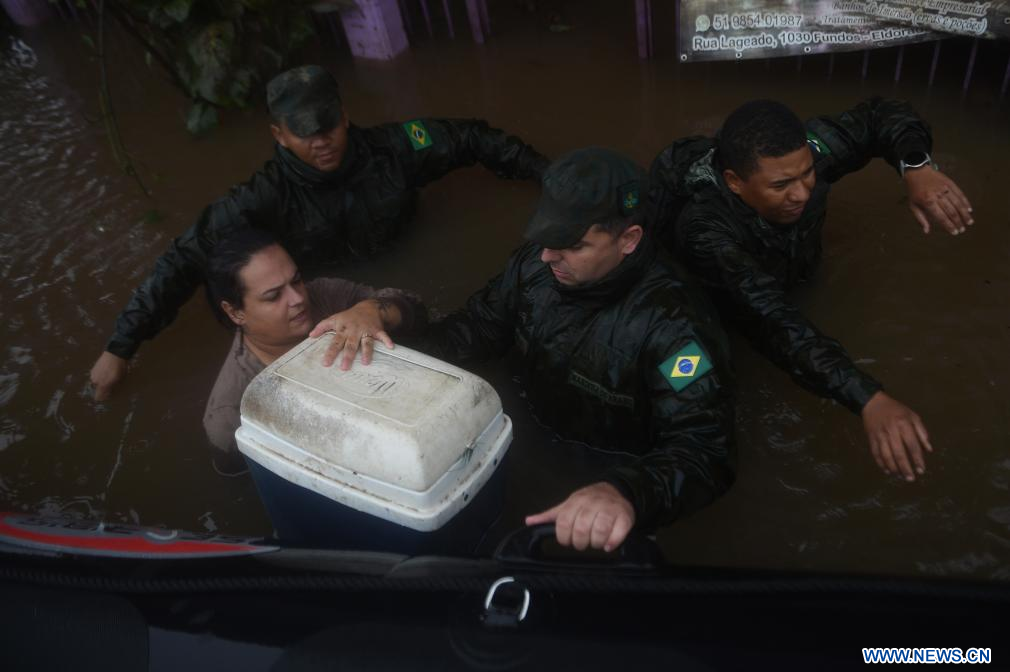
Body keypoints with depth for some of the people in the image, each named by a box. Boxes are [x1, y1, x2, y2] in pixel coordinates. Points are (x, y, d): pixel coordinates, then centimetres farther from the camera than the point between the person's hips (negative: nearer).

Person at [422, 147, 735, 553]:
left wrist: (627, 491, -58)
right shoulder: (536, 264, -9)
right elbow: (482, 324, 5)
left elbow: (707, 450, -35)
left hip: (603, 473, -5)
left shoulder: (670, 322, -29)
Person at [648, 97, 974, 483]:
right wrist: (870, 401, -64)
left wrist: (917, 168, -38)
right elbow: (772, 322, -54)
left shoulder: (804, 151, -31)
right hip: (722, 321, -5)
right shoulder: (706, 231, -45)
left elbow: (885, 116, -16)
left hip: (796, 284, 5)